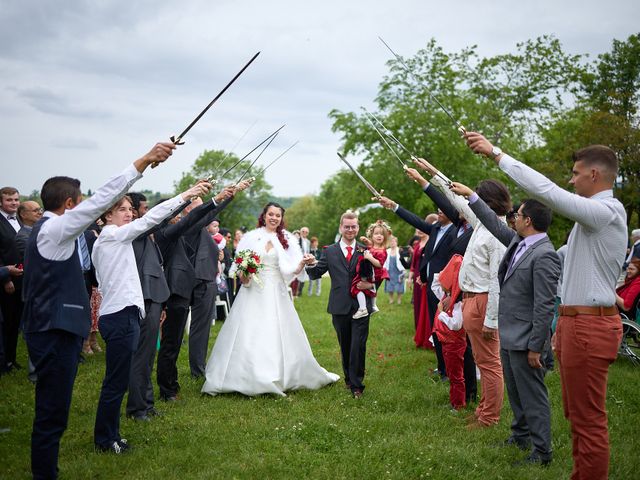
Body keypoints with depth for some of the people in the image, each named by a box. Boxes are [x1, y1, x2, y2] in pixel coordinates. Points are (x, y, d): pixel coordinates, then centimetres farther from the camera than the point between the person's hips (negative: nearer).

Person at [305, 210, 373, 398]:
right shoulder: (330, 251, 7)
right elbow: (316, 274, 2)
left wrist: (371, 284, -17)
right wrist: (311, 264, -19)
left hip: (361, 307, -2)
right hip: (340, 307, 2)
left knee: (358, 346, -6)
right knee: (345, 346, 14)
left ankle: (356, 384, 4)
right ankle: (349, 378, 30)